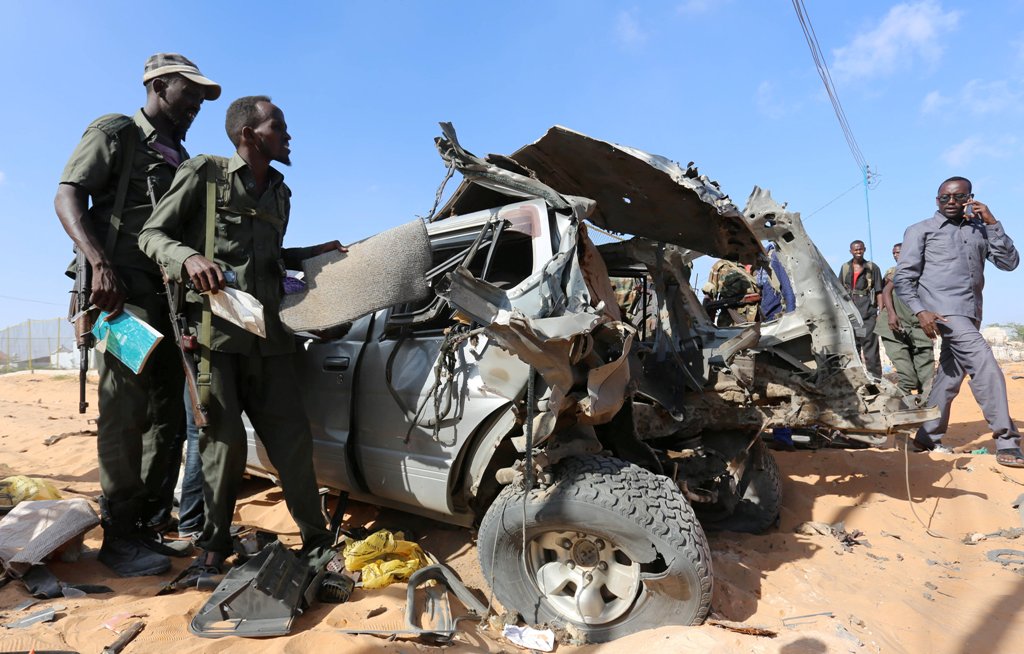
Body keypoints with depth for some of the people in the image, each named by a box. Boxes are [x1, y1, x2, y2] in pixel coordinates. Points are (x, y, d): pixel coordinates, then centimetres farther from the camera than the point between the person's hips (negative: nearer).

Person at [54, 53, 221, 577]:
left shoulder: (180, 159, 23)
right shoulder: (115, 133, 3)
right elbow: (67, 196, -9)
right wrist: (100, 263, -24)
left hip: (169, 297, 8)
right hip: (124, 293, -7)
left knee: (166, 415, 8)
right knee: (126, 411, -9)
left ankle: (148, 523, 19)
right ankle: (119, 536, 0)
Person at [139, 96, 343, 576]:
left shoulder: (279, 193, 20)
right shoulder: (204, 173, 1)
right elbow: (152, 234, -2)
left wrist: (314, 253, 16)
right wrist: (190, 258, -21)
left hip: (267, 333, 5)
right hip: (214, 327, -5)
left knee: (292, 435, 2)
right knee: (224, 438, -4)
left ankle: (315, 538, 12)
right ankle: (213, 544, 14)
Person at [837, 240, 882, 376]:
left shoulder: (872, 268, 3)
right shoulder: (845, 268, 12)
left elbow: (879, 292, 2)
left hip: (868, 311, -3)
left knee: (870, 344, -7)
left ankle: (875, 377, -4)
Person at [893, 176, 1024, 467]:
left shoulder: (979, 229, 17)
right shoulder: (921, 230, 5)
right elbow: (903, 277, -1)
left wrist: (992, 223, -2)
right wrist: (920, 311, -14)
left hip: (970, 313, 5)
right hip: (942, 308, -5)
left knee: (951, 374, 6)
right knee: (985, 366, -17)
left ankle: (928, 436, 17)